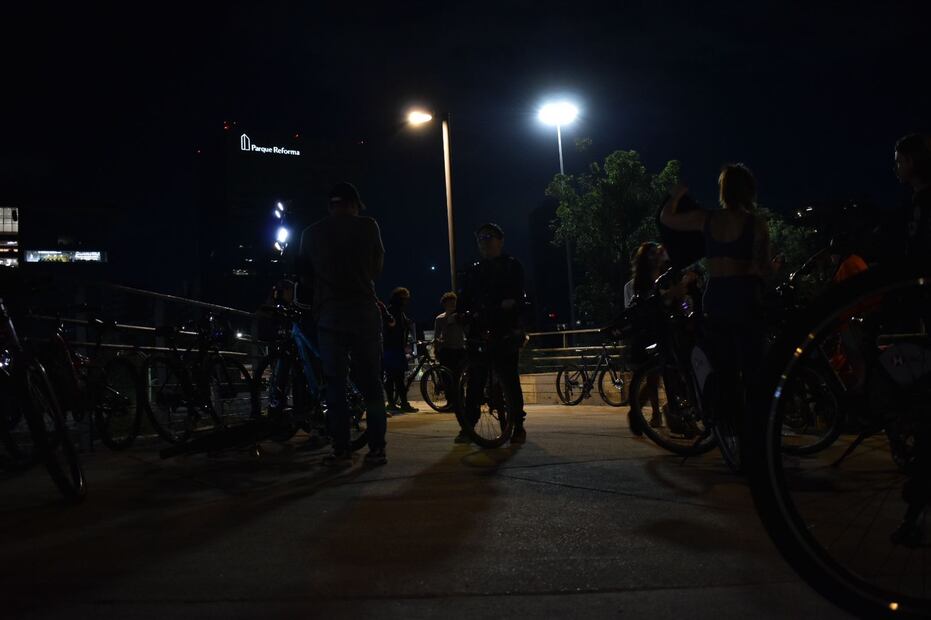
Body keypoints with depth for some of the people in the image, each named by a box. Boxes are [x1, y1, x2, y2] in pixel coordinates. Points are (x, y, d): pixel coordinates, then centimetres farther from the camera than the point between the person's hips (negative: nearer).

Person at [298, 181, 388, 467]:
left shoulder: (311, 233, 5)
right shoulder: (368, 226, 0)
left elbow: (305, 277, 12)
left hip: (329, 315, 1)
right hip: (365, 312, -1)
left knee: (335, 384, 5)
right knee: (371, 382, 6)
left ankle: (341, 451, 3)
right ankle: (377, 448, 6)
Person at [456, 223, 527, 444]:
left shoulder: (512, 266, 7)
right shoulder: (475, 270, 19)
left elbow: (518, 294, -5)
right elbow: (465, 297, 10)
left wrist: (511, 303, -25)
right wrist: (459, 313, -9)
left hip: (505, 331, -3)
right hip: (479, 330, 4)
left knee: (509, 379, -4)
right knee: (475, 379, 1)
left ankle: (518, 426, 7)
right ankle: (468, 425, 6)